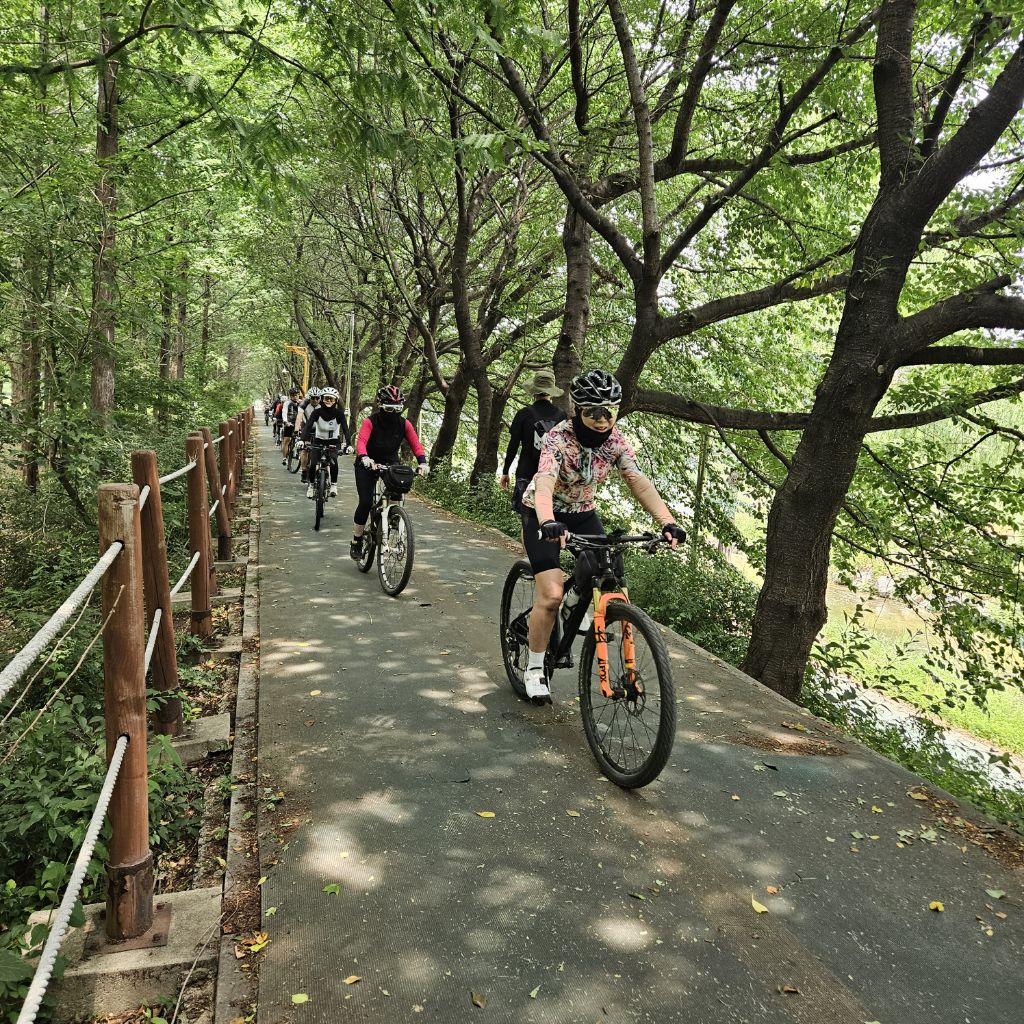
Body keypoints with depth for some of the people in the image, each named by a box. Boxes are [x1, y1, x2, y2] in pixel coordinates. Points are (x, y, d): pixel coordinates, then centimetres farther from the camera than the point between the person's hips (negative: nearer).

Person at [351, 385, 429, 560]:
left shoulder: (404, 424, -11)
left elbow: (416, 444, -17)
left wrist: (423, 462, -36)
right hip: (368, 465, -3)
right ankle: (356, 541, 1)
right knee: (365, 502, -17)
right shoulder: (370, 422, -21)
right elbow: (361, 442, -35)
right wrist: (365, 459, -56)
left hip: (390, 464, 3)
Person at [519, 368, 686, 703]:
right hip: (545, 516, -4)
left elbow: (640, 483, -22)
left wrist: (668, 522, -38)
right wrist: (548, 523, -63)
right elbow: (544, 485, -43)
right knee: (550, 595, -14)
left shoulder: (615, 440, -13)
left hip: (583, 513, 5)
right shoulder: (558, 438, -27)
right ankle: (535, 670, 3)